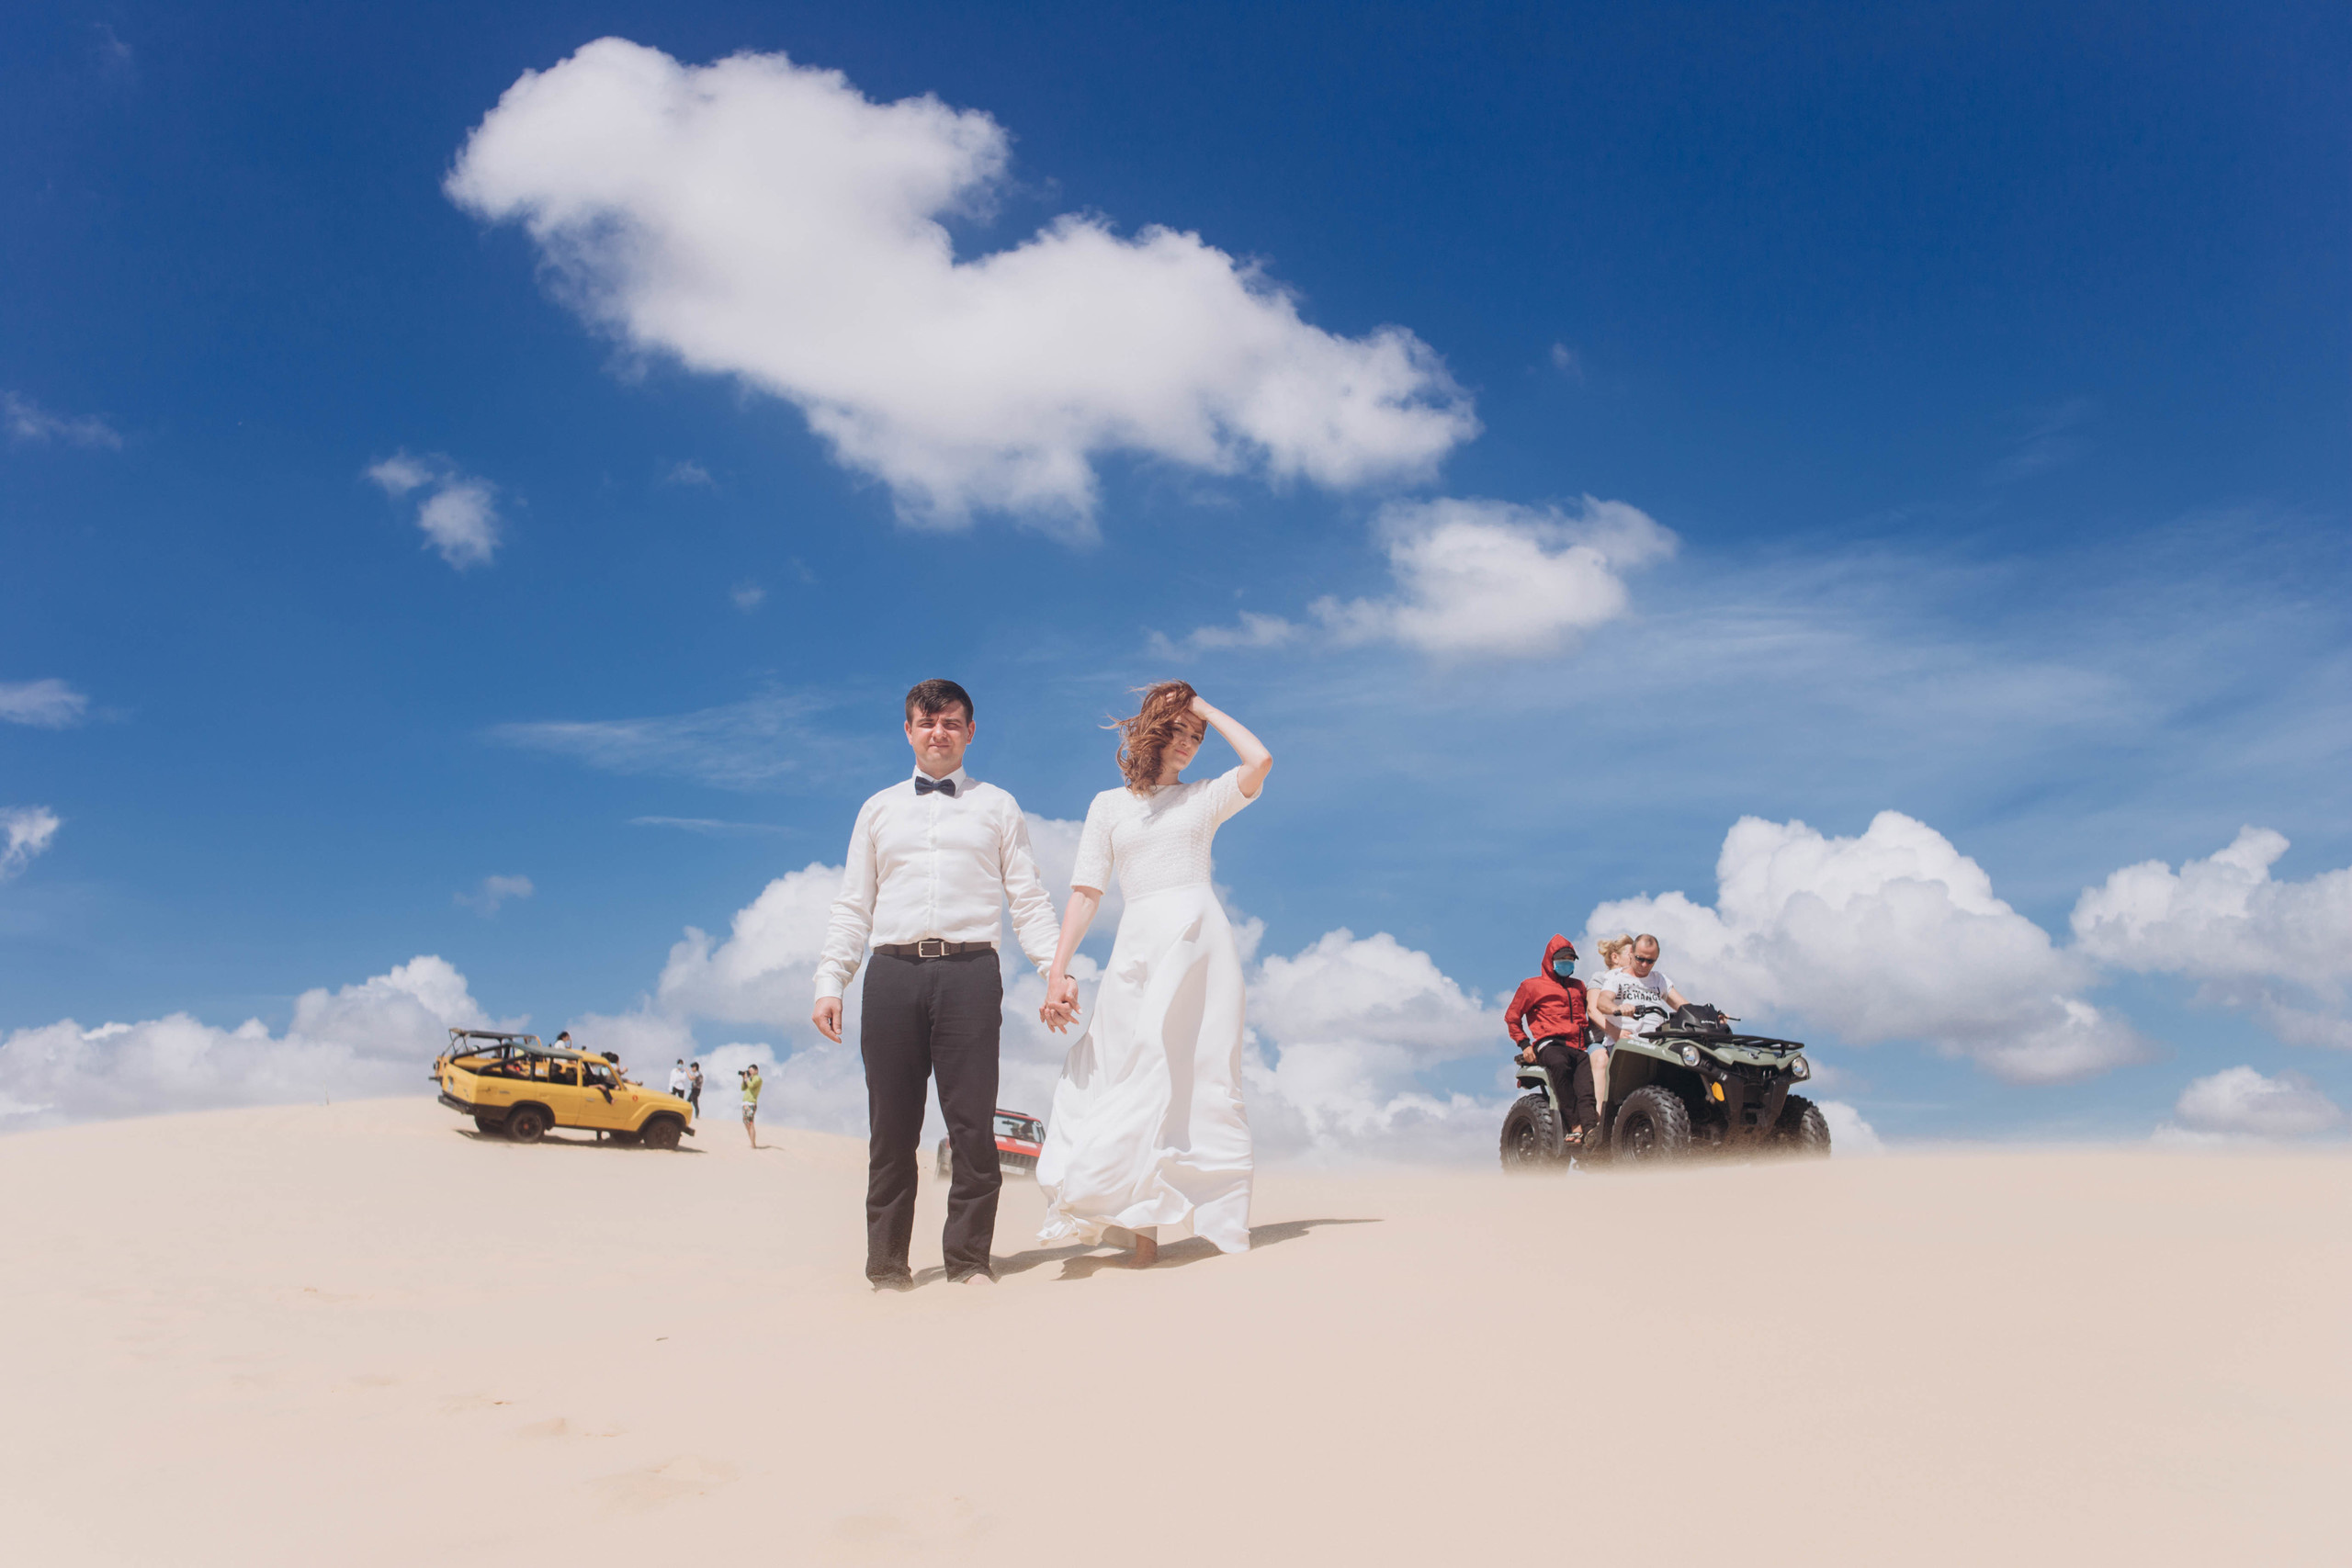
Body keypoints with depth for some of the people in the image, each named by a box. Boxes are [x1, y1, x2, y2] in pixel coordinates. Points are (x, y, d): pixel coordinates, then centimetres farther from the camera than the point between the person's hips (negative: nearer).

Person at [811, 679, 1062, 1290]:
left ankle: (968, 1257, 7)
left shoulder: (996, 806, 16)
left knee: (973, 1123, -3)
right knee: (892, 1126, 2)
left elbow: (1028, 897, 9)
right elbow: (853, 906, 18)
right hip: (893, 972, 2)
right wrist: (829, 982, 7)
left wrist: (1056, 967, -5)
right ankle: (887, 1262, 11)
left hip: (969, 971, -1)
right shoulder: (879, 809, 20)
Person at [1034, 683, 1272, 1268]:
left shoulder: (1203, 798, 17)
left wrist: (1209, 710, 11)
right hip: (1141, 947, 0)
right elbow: (1085, 892, 7)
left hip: (1202, 939, 1)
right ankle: (1144, 1223, -6)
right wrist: (1057, 971, -3)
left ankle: (1219, 1216, 0)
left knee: (1202, 1079, -2)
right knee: (1142, 1074, -8)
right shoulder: (1109, 805, 15)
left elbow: (1259, 760, -3)